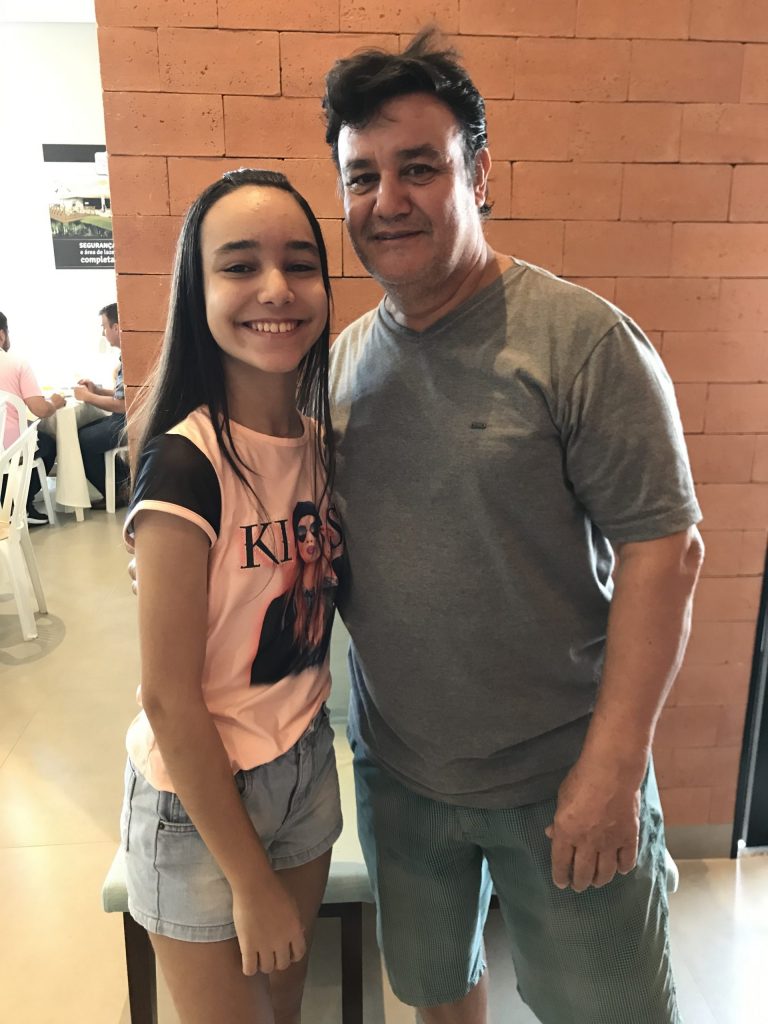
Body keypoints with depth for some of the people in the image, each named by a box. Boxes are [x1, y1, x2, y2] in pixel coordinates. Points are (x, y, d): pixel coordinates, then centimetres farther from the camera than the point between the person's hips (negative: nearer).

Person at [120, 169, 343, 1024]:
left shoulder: (322, 439, -4)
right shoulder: (186, 464, -24)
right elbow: (169, 700, -21)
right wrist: (252, 880, -13)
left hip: (307, 764, 6)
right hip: (198, 799, -6)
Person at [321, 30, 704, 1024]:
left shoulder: (580, 337, -16)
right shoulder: (341, 358, 1)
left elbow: (663, 547, -17)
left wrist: (614, 764, -19)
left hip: (561, 776, -4)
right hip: (395, 771, 5)